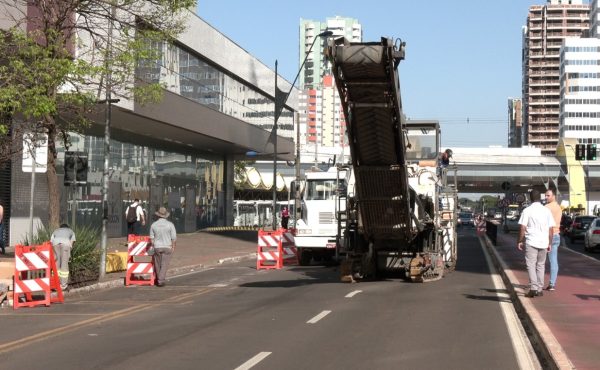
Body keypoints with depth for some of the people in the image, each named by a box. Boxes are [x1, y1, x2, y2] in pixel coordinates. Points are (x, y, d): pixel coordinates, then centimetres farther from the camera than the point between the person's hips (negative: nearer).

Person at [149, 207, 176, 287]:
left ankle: (158, 279, 28)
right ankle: (161, 281, -4)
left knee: (157, 264, 16)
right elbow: (173, 237, -6)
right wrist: (173, 247, 3)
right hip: (167, 247, -2)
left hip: (157, 247, 2)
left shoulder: (153, 225, -2)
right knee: (164, 265, 1)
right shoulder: (170, 224, -7)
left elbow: (152, 238, 3)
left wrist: (153, 246, 14)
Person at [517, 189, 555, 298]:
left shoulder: (527, 211, -6)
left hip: (531, 242, -4)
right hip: (543, 242, 4)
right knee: (541, 265, 14)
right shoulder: (547, 211, 6)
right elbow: (551, 229, 6)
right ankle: (539, 289, 13)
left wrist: (520, 241, -1)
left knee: (531, 265, -2)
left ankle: (533, 288, -14)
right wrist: (550, 243, 13)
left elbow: (522, 228, -10)